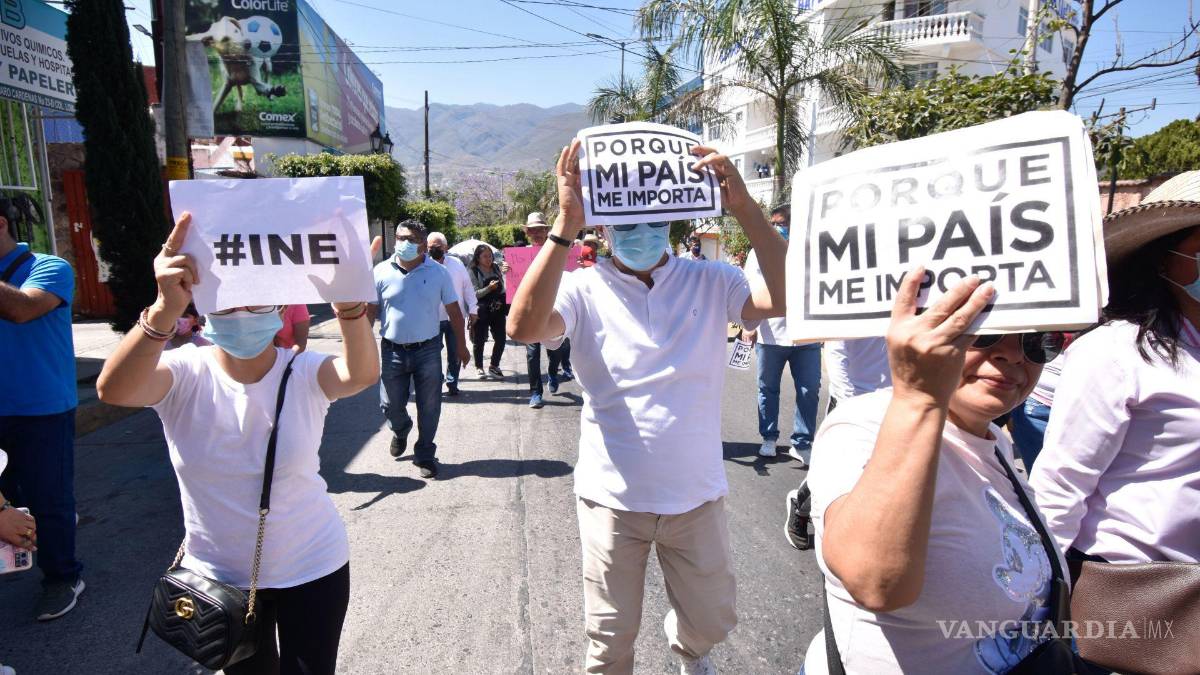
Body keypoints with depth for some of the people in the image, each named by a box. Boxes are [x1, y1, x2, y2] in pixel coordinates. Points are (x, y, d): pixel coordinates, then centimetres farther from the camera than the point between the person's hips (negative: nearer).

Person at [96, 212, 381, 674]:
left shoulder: (304, 374, -17)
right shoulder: (186, 375, -15)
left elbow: (362, 373, -38)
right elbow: (114, 390, -35)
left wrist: (348, 301, -57)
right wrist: (166, 309, -52)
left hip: (311, 568, -1)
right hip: (219, 575, 2)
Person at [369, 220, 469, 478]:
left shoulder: (438, 272, -3)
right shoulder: (382, 271, -2)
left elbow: (454, 312, 3)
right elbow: (371, 310, 2)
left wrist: (461, 345, 4)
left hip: (428, 350, -1)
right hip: (393, 350, 1)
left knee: (429, 407, 5)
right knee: (391, 405, 11)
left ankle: (425, 455, 22)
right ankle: (400, 432, 45)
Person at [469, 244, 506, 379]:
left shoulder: (496, 268, 5)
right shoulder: (473, 272, -9)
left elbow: (503, 287, 17)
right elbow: (474, 294, -14)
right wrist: (489, 288, -24)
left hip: (498, 310, 4)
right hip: (481, 312, -4)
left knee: (500, 339, 4)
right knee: (479, 341, 7)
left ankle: (494, 366, 21)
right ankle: (478, 367, 25)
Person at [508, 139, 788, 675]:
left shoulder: (711, 282, -5)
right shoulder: (584, 289, -9)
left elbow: (787, 300, -21)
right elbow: (523, 327, -28)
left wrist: (743, 206, -28)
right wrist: (566, 224, -33)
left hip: (696, 494, 2)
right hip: (612, 496, -2)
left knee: (711, 621, 24)